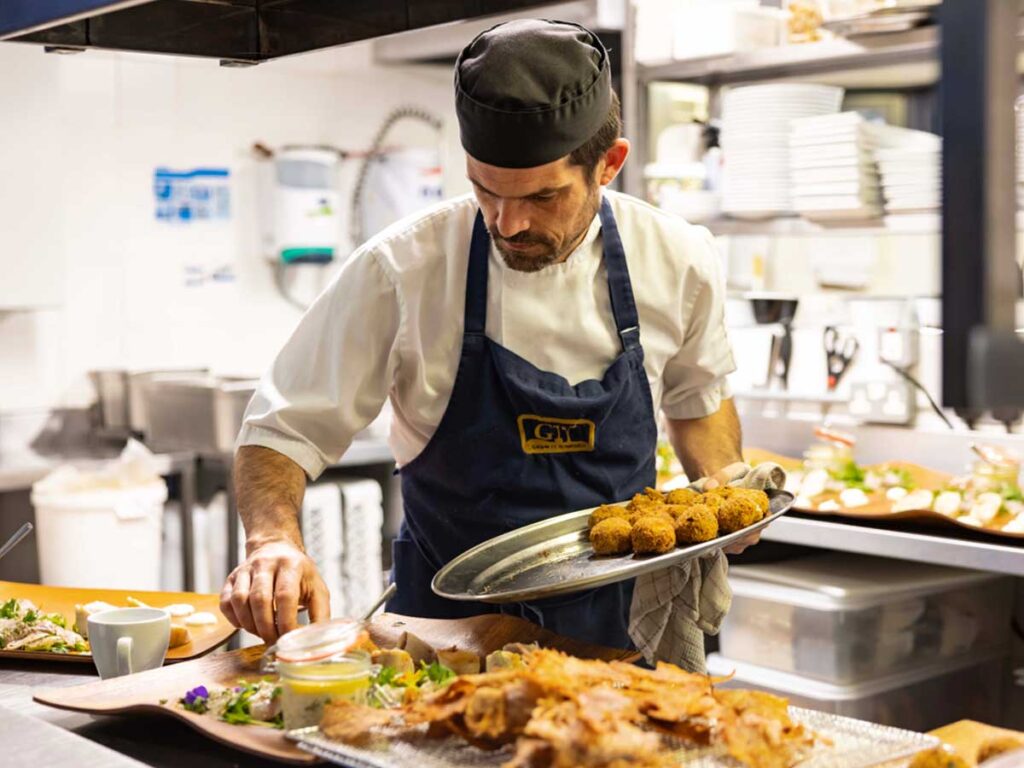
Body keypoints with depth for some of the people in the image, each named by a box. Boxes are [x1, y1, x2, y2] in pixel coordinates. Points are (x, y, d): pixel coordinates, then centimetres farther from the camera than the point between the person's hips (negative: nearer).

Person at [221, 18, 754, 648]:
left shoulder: (678, 263, -6)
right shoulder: (400, 270, -15)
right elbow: (283, 431, -8)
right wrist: (275, 538, -26)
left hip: (619, 619, 4)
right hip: (449, 615, -3)